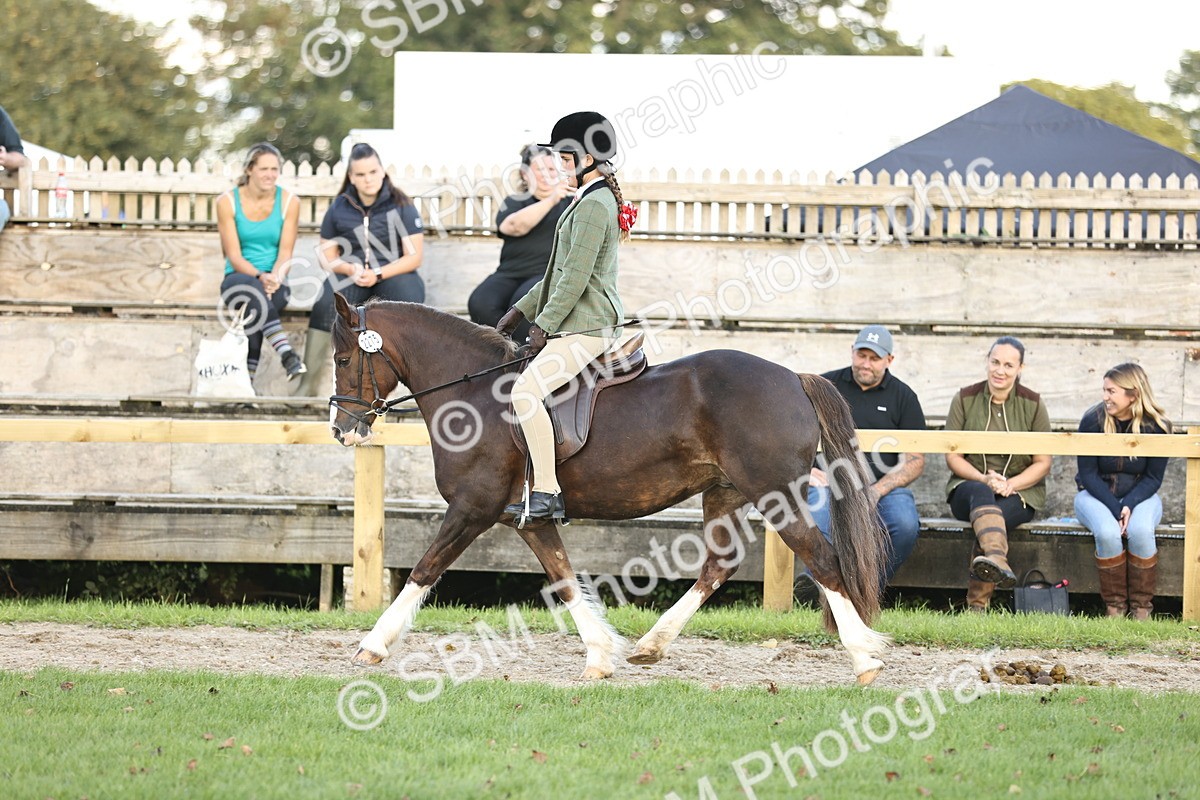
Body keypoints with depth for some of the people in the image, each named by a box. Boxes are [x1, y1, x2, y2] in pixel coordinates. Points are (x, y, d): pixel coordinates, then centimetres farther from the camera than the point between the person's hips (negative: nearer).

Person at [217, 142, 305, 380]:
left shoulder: (289, 202, 4)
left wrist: (275, 277, -23)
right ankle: (287, 354, -56)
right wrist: (260, 277, -23)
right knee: (254, 291, -39)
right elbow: (234, 255, -5)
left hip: (275, 282, 1)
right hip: (238, 278, -1)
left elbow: (285, 252, -1)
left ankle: (248, 376, -43)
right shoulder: (227, 202, 1)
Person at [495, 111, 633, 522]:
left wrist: (544, 325, -15)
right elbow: (562, 271, 25)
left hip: (586, 328, -11)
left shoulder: (593, 206, -14)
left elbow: (576, 276, -19)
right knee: (528, 391, 21)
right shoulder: (599, 201, 19)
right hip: (588, 324, 11)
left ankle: (546, 494, -26)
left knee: (527, 391, -24)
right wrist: (522, 310, 21)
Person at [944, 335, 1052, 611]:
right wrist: (983, 479, -16)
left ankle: (977, 604, -40)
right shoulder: (965, 399, 5)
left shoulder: (1033, 405, 4)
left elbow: (1042, 463, 4)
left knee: (991, 515, -35)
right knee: (981, 494, -38)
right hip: (969, 483, 0)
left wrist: (1009, 484, -14)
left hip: (1020, 490, 0)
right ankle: (998, 562, -69)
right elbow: (952, 456, 3)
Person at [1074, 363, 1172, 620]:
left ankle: (1142, 606, -18)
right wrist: (1115, 510, -19)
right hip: (1096, 494, 0)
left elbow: (1153, 478, -4)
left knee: (1141, 531, -34)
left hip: (1139, 495, 0)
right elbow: (1088, 474, -8)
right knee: (1107, 532, -35)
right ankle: (1114, 605, -18)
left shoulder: (1157, 425, -9)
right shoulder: (1093, 420, -10)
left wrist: (1130, 505, -22)